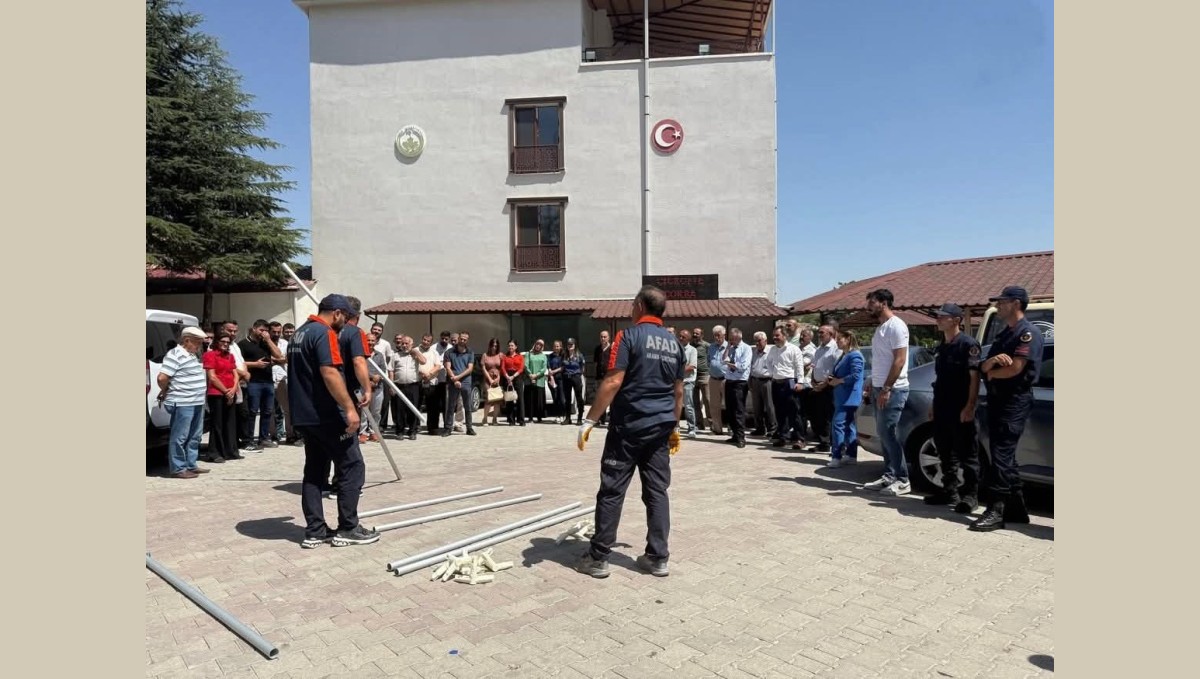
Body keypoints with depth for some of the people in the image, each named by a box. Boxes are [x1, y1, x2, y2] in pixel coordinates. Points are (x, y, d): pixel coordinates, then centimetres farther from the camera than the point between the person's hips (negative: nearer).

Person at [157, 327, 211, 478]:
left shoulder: (191, 355, 16)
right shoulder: (175, 355, -13)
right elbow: (162, 378, -19)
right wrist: (165, 392, -1)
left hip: (197, 402, 9)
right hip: (183, 403, -9)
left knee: (194, 436, 15)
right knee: (180, 437, -1)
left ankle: (191, 465, 24)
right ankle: (178, 469, 5)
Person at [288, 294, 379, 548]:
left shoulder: (298, 334, 17)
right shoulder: (325, 333, -14)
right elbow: (330, 373, -25)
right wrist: (349, 408, -23)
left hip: (304, 416, 10)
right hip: (327, 416, -10)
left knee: (314, 472, 11)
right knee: (352, 467, 0)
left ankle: (315, 532, 13)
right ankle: (348, 529, 4)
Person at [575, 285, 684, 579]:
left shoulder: (630, 335, -8)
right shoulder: (674, 343, 11)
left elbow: (613, 382, -16)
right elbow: (678, 391, 16)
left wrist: (589, 420, -13)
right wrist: (674, 426, 25)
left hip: (629, 426, -6)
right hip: (661, 427, 6)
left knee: (611, 491, 1)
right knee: (657, 492, 9)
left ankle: (598, 558, 8)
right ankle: (657, 558, 13)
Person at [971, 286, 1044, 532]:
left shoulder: (1028, 333, -8)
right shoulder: (1004, 334, 19)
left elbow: (1015, 368, -18)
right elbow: (984, 367, 13)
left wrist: (991, 372, 1)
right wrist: (990, 362, -12)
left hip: (1015, 401, -9)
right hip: (997, 400, 9)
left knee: (1001, 455, -12)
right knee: (1005, 456, 10)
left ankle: (996, 511, -12)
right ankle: (1016, 508, 18)